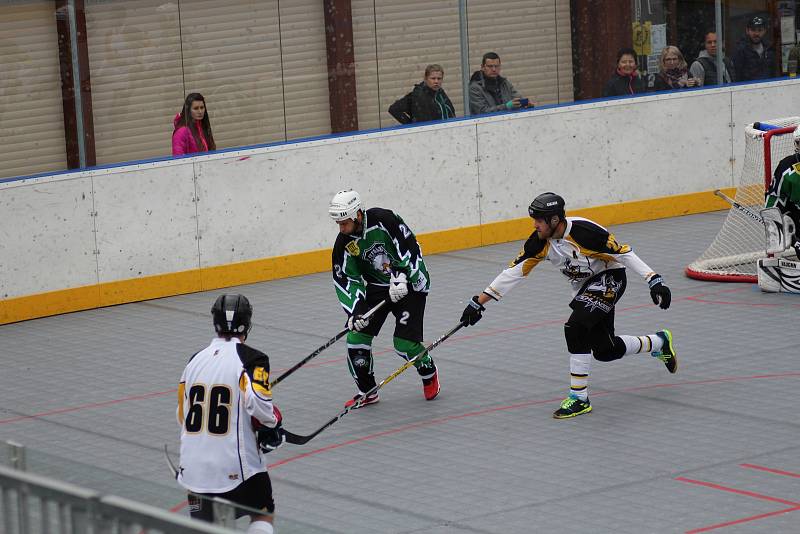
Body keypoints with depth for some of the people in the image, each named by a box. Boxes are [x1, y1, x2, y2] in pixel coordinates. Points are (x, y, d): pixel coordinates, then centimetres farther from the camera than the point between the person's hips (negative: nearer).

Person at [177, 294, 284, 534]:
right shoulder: (251, 358, -8)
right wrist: (272, 424, -2)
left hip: (194, 465, 4)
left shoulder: (196, 359, 9)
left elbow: (182, 416, 15)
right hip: (236, 465, -4)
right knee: (263, 514, 16)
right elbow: (257, 401, -24)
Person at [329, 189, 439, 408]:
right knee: (357, 334, -9)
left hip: (409, 284, -5)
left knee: (404, 342, -13)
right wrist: (355, 311, -20)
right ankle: (368, 392, 7)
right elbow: (346, 280, -7)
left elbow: (410, 247, -22)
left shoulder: (383, 220, -25)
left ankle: (429, 372, 20)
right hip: (376, 288, 5)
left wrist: (401, 278, -30)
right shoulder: (344, 243, -9)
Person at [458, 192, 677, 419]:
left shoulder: (585, 232, -31)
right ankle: (659, 342, 37)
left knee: (576, 326, -26)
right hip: (584, 287, 7)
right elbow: (514, 271, -8)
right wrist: (479, 303, -9)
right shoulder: (540, 241, -13)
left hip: (610, 278, -7)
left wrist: (655, 281, -27)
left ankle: (579, 398, -17)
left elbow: (624, 254, -24)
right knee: (604, 350, 9)